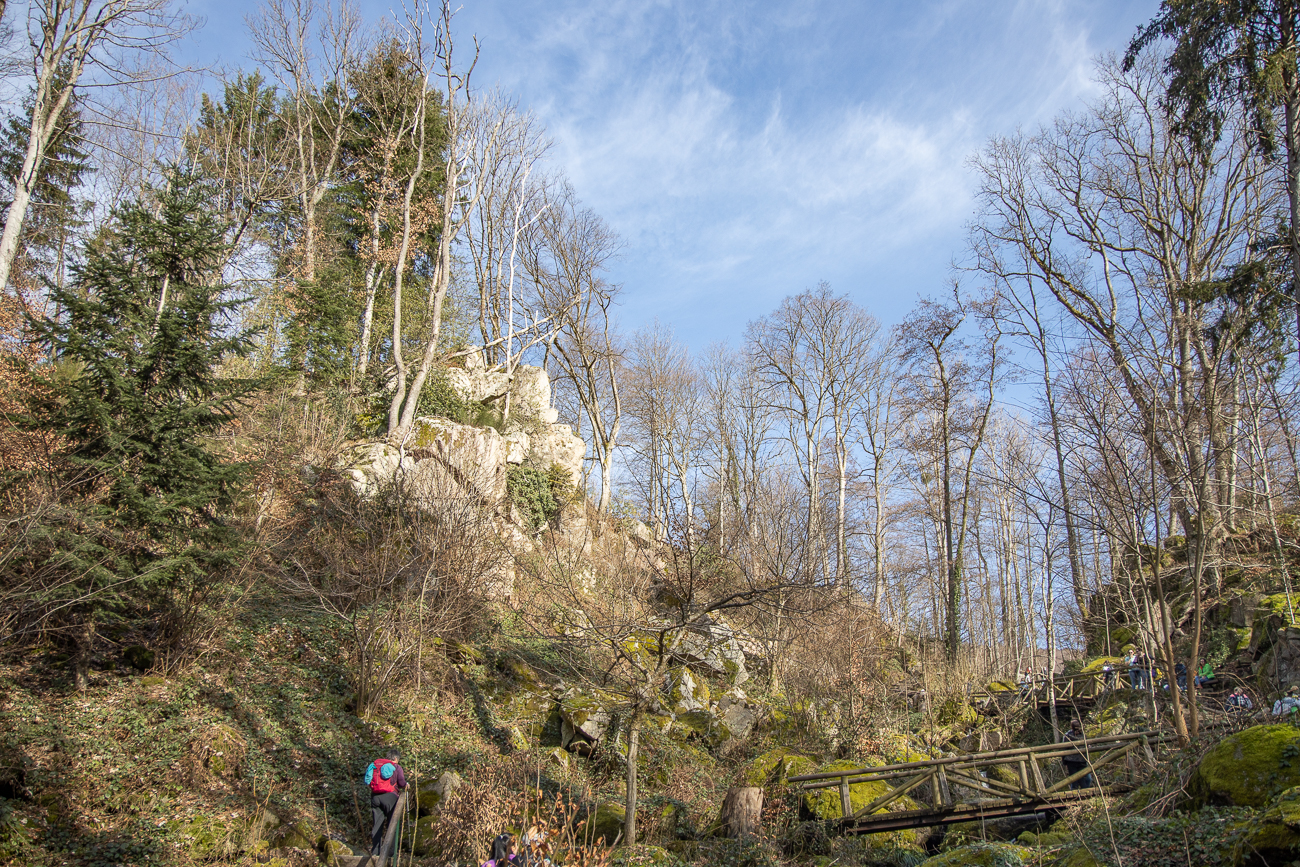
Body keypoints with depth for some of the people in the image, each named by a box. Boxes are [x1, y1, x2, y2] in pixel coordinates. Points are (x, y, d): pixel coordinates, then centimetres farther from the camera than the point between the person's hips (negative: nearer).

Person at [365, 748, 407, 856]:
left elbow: (368, 782, 13)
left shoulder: (374, 765, 16)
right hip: (389, 796, -4)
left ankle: (375, 851, 7)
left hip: (375, 797, 4)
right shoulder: (396, 767, 3)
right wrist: (405, 785, 20)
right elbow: (402, 783, -1)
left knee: (377, 824, 9)